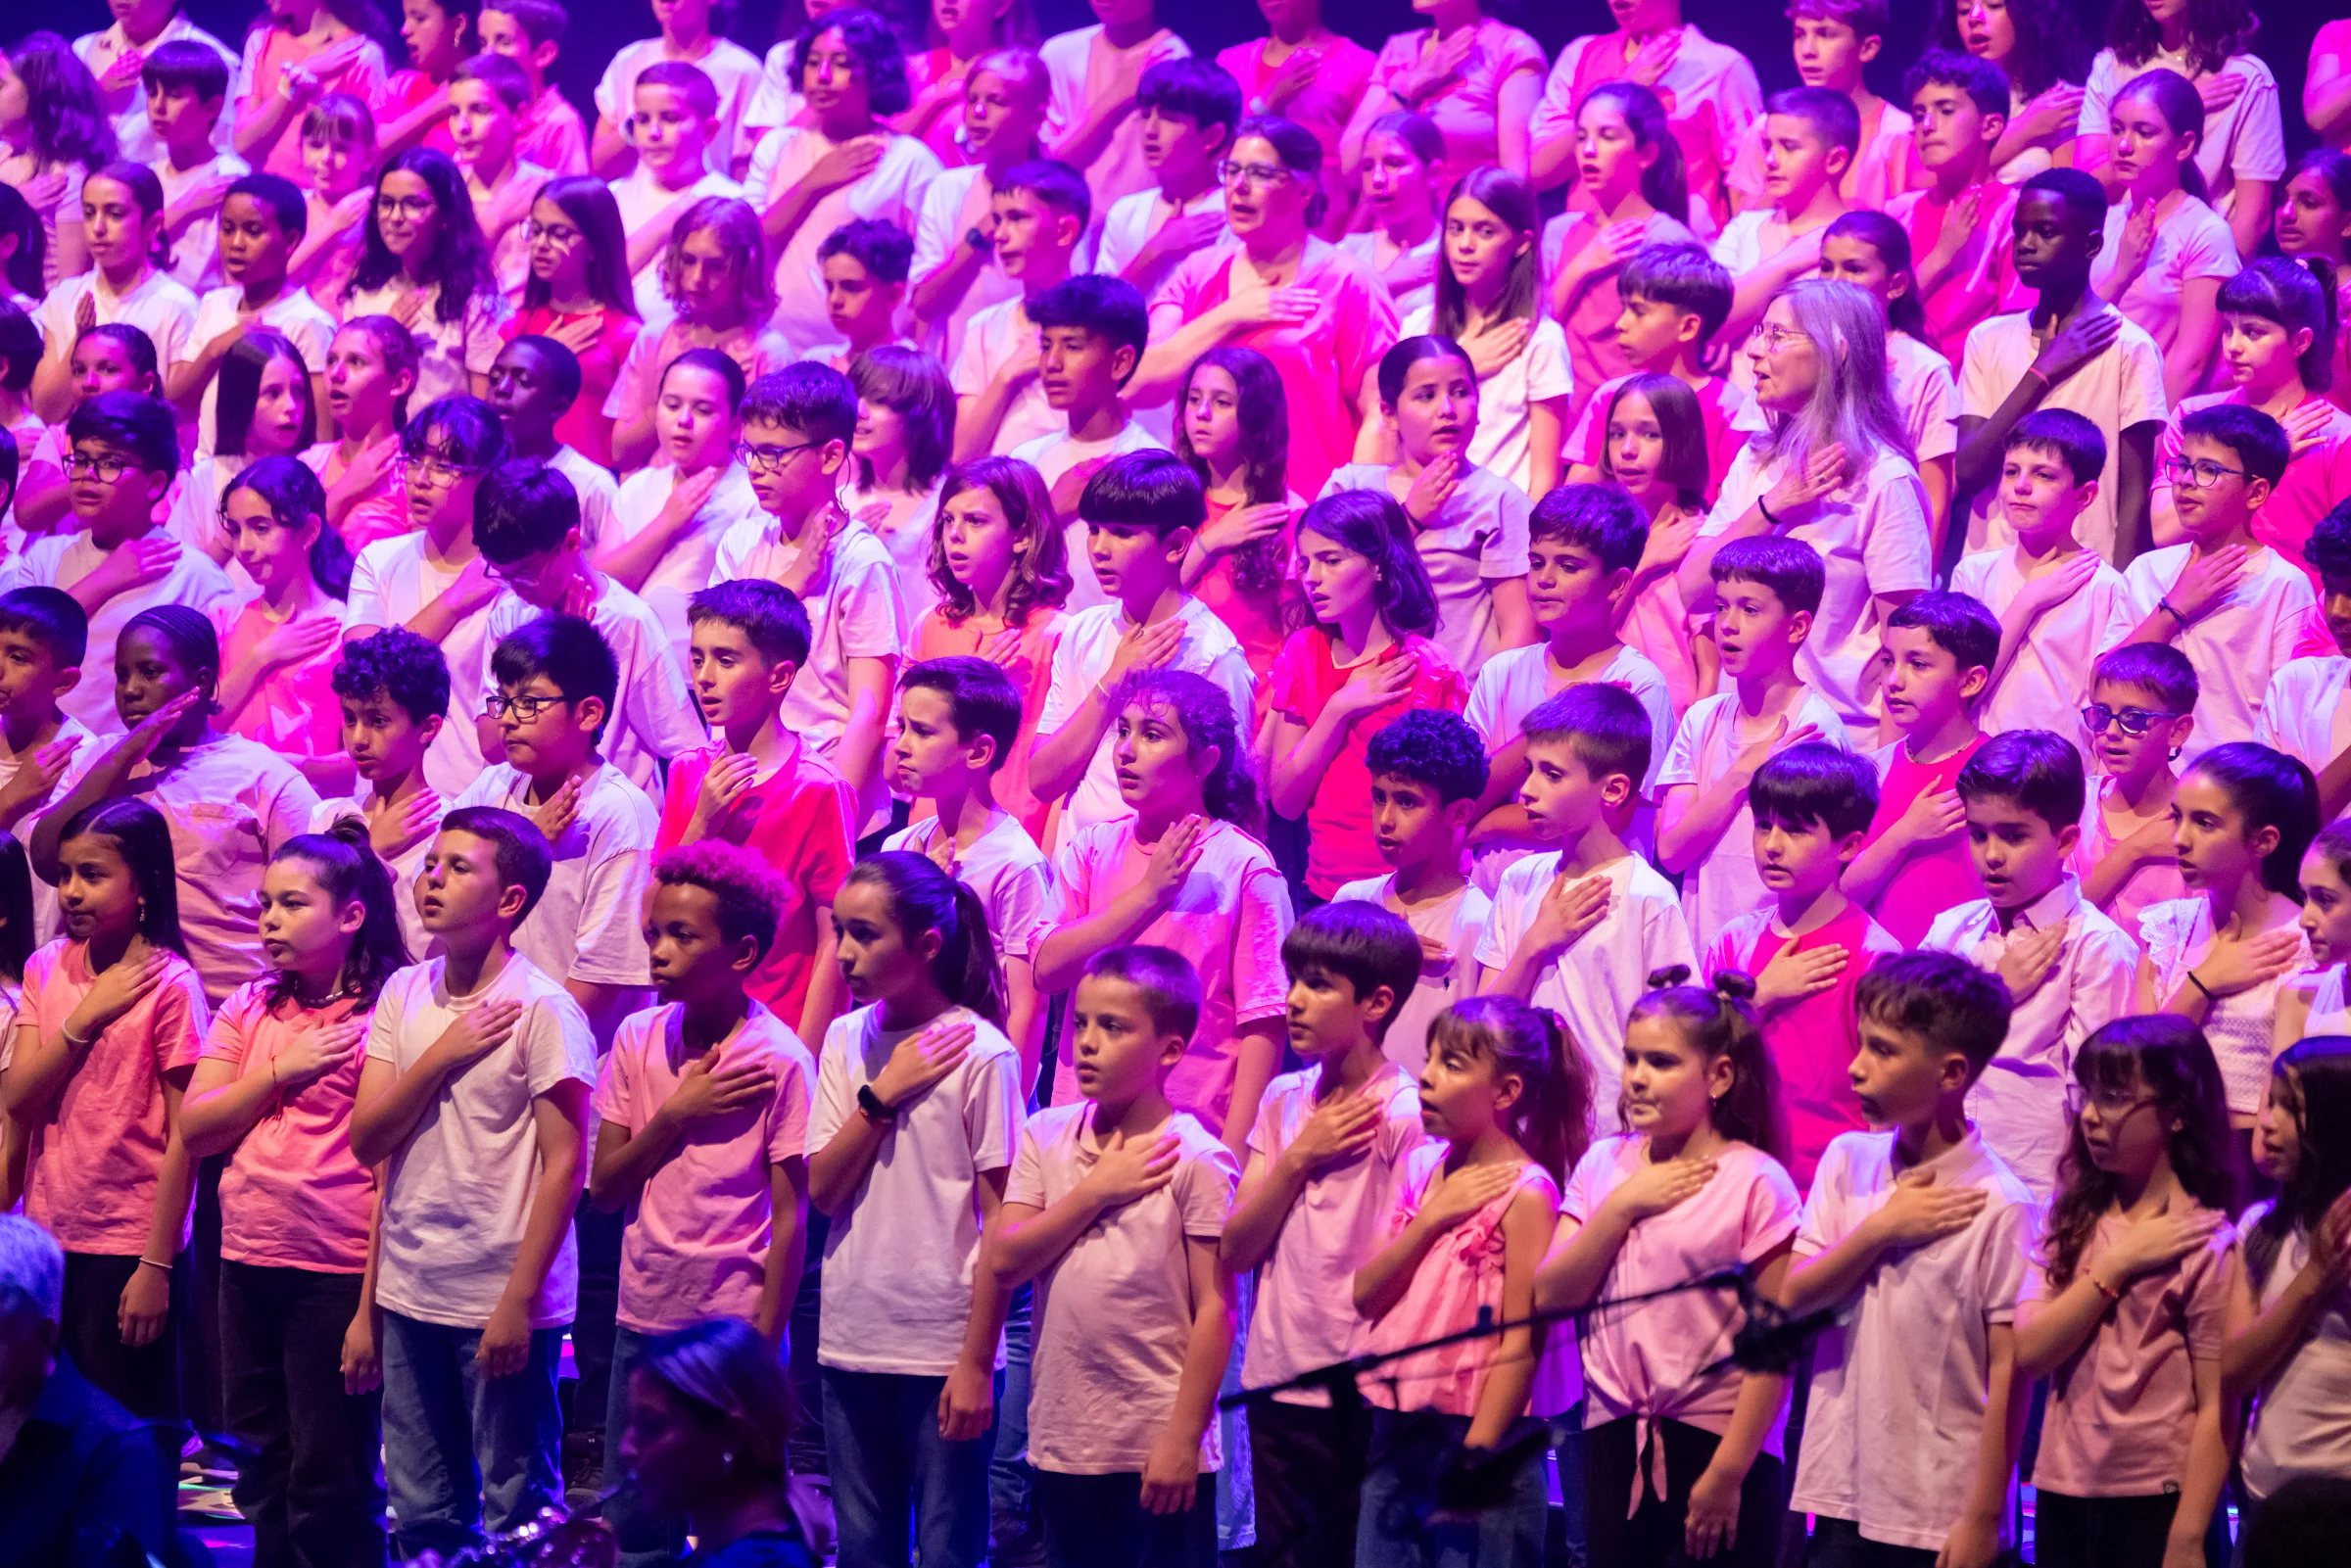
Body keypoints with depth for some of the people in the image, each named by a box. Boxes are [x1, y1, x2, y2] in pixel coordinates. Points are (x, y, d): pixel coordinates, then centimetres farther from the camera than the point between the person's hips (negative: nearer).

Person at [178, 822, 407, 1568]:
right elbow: (195, 1130, 3)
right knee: (265, 1477, 15)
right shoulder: (247, 1011, 9)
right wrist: (281, 1070, -10)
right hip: (248, 1265, 6)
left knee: (331, 1492, 0)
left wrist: (371, 1309, -16)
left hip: (337, 1277, -6)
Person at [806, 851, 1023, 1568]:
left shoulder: (980, 1053, -9)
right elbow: (822, 1191, 1)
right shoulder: (846, 1041, 6)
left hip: (944, 1348, -5)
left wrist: (976, 1362, -12)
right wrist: (882, 1095, -11)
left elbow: (1000, 1223, -9)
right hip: (852, 1341, 5)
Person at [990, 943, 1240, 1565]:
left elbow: (1214, 1309, -10)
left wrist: (1183, 1437, -14)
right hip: (1064, 1438, 5)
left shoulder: (1194, 1158, -9)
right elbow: (1004, 1261, -2)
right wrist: (1094, 1191, -11)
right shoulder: (1047, 1136, 6)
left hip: (1159, 1445, -5)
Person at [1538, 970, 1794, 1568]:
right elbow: (1549, 1294, 1)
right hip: (1615, 1438, 5)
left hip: (1715, 1441, -5)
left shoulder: (1756, 1183, -8)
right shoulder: (1603, 1166, 8)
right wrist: (1622, 1206, -10)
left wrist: (1728, 1472, -14)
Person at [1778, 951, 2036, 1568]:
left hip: (1943, 1513, -5)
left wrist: (1983, 1518, -12)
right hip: (1842, 1496, 5)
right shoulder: (1847, 1162, 6)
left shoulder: (1997, 1204, -11)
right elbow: (1792, 1299, 1)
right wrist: (1879, 1231, -12)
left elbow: (2008, 1370, -11)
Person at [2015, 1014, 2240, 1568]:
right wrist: (2116, 1266, -12)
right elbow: (2029, 1353, -5)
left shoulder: (2206, 1244, -8)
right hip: (2064, 1497, 5)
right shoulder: (2072, 1224, 7)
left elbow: (2215, 1409, -11)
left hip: (2156, 1503, -5)